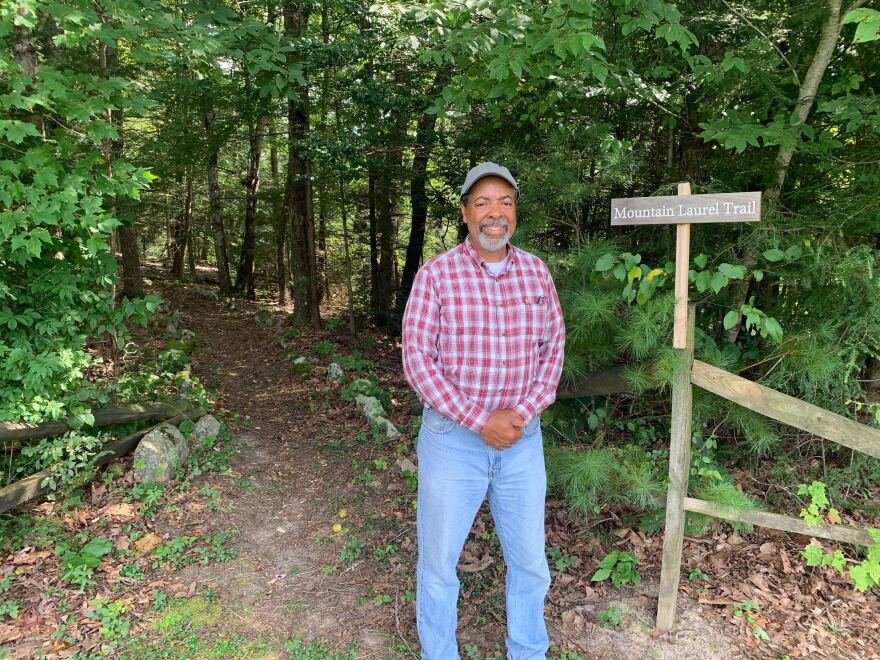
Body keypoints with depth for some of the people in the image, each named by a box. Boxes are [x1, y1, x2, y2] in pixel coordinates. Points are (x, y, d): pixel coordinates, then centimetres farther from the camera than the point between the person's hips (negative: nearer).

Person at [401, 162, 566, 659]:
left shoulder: (537, 272, 3)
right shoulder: (436, 274, -8)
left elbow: (553, 348, 4)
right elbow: (417, 358, -13)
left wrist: (523, 413, -11)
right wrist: (479, 421, -17)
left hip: (522, 440, 3)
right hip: (452, 439, -3)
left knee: (530, 561, 17)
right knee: (439, 561, 13)